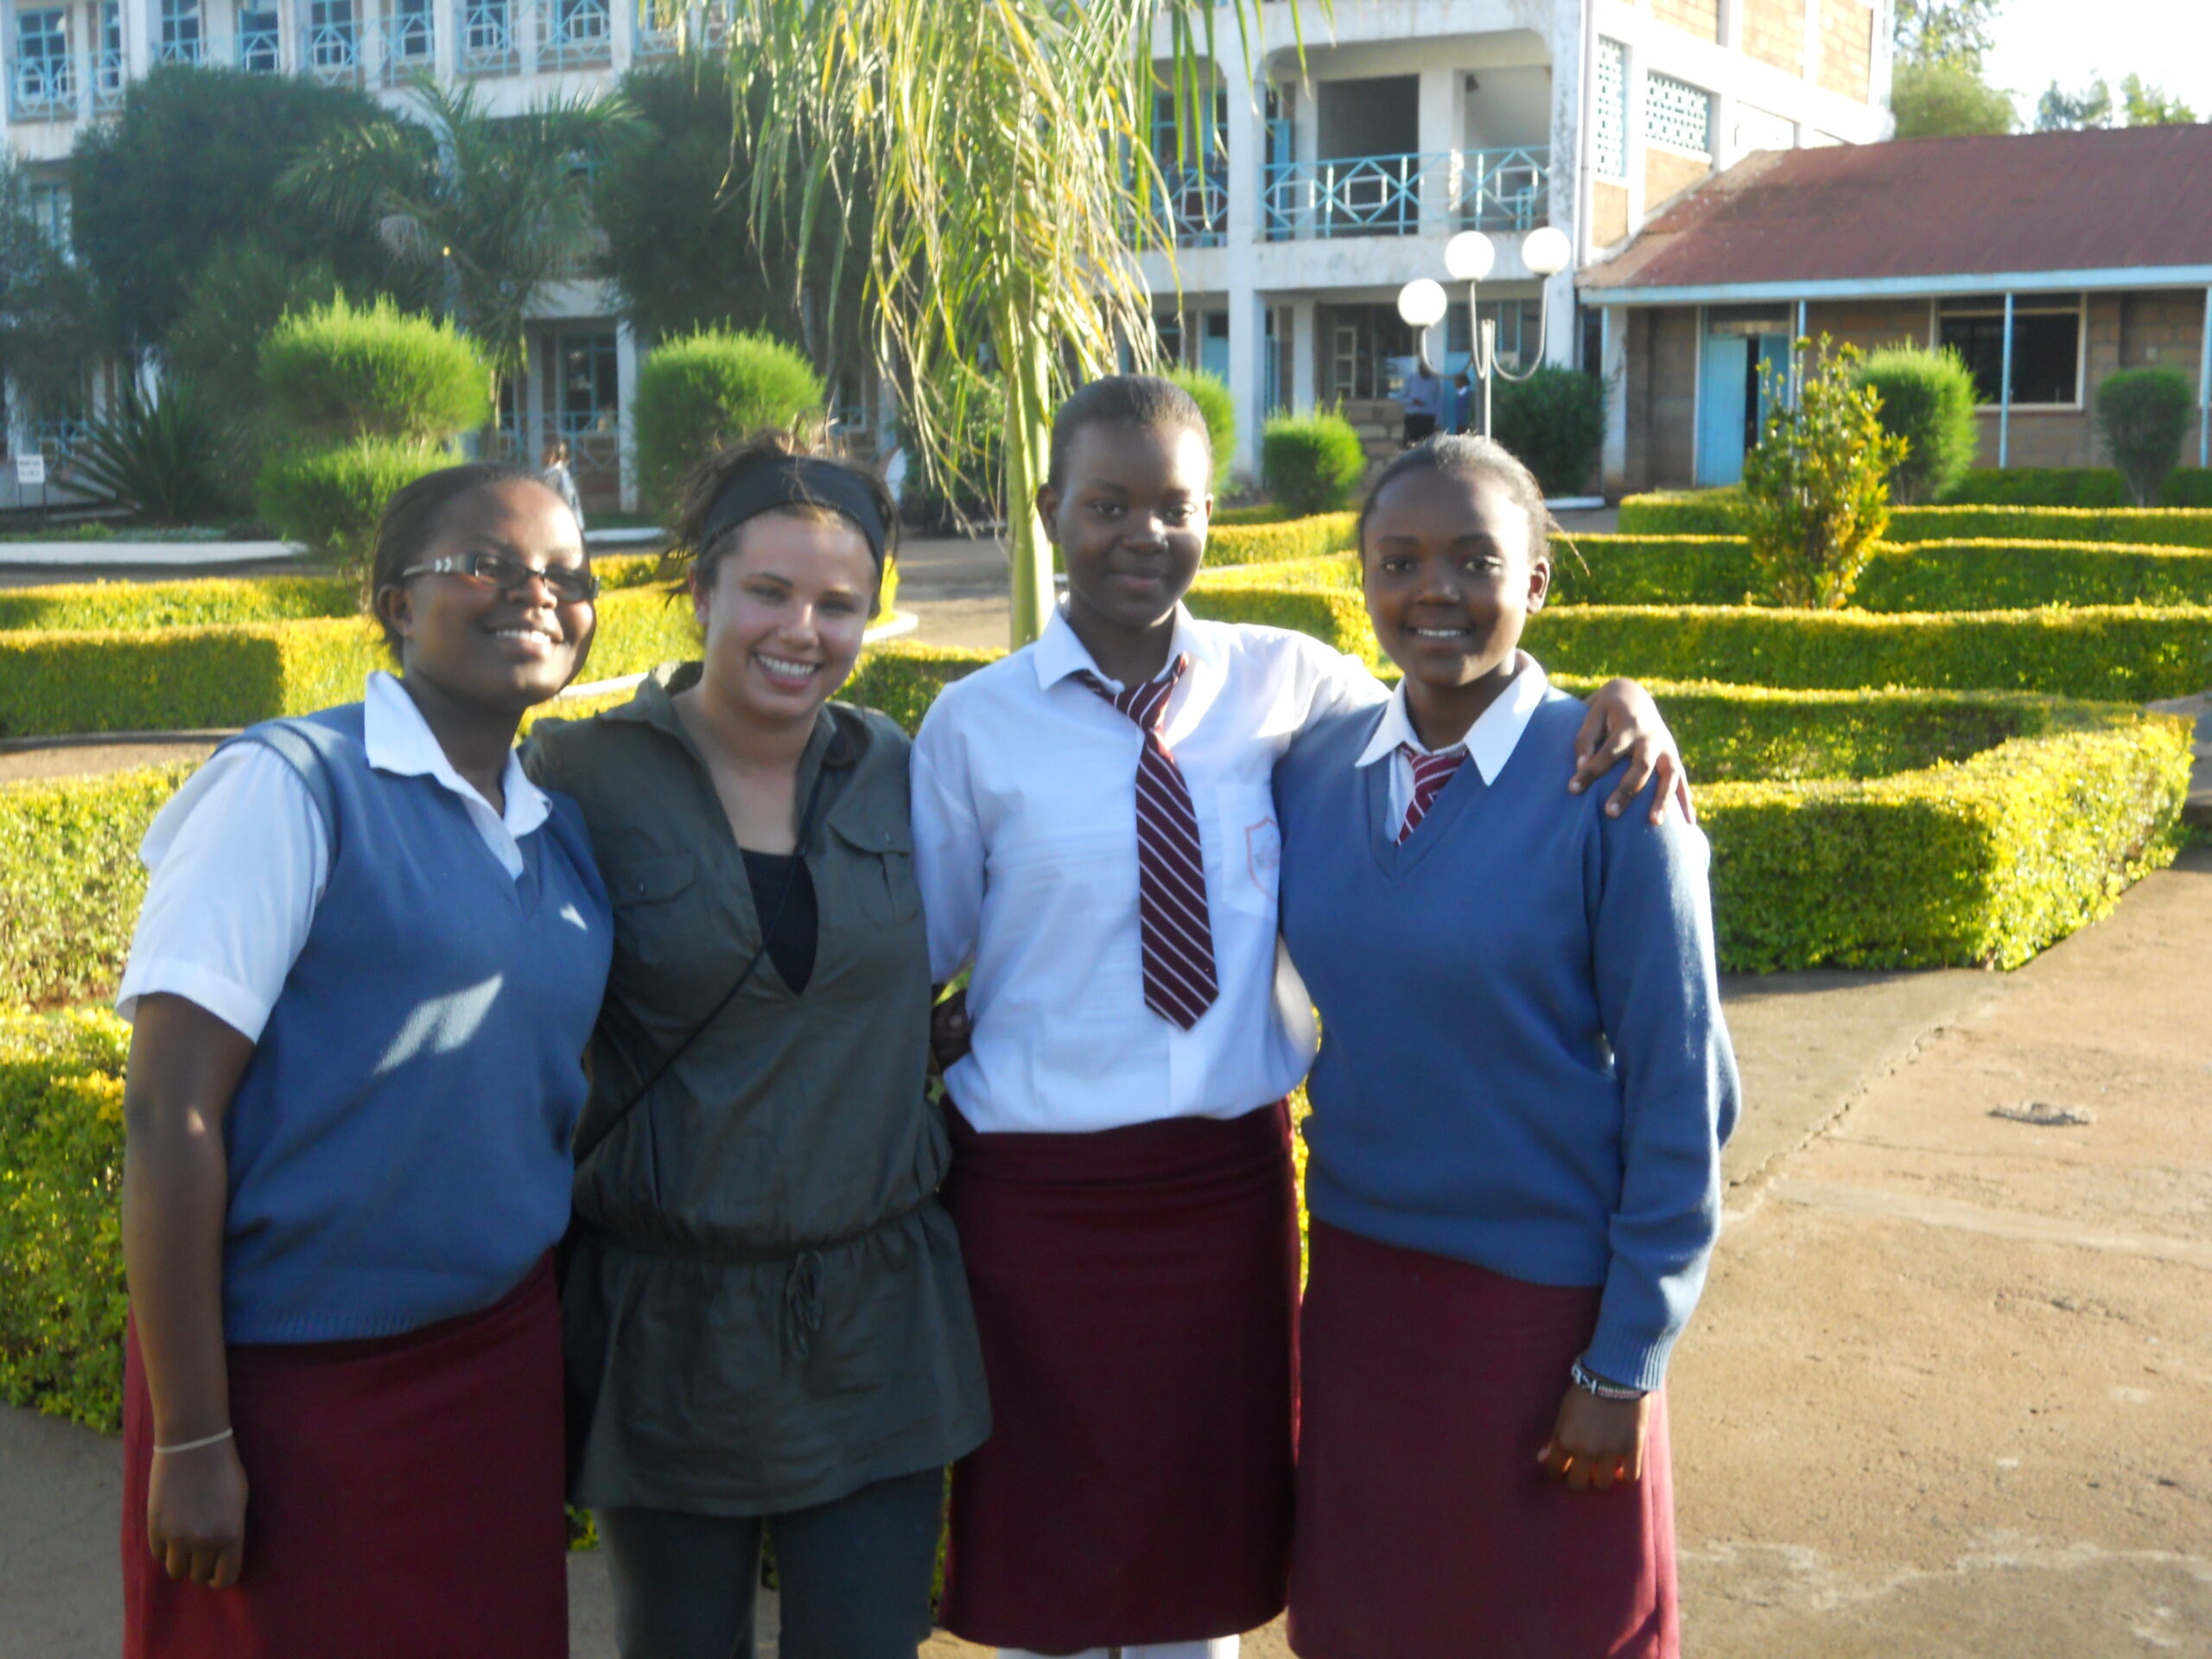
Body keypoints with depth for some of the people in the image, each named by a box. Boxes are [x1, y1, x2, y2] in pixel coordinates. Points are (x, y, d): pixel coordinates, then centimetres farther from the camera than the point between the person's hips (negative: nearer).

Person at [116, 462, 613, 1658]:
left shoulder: (564, 834, 8)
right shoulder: (292, 788, -11)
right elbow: (168, 1115, -15)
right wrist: (191, 1440, -15)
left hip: (499, 1367, 6)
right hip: (290, 1379, -6)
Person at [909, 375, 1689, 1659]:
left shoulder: (1289, 684, 0)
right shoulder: (974, 724, -4)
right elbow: (913, 954, 6)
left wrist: (1614, 704, -8)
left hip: (1231, 1179, 2)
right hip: (1038, 1196, -1)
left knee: (1207, 1556, 18)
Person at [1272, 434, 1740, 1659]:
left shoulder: (1607, 785, -13)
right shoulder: (1313, 771, -1)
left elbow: (1679, 1094, -11)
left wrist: (1625, 1364, -11)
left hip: (1546, 1296, -4)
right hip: (1358, 1275, 4)